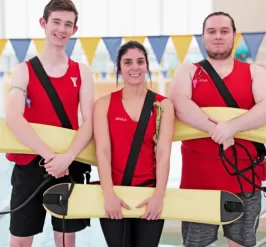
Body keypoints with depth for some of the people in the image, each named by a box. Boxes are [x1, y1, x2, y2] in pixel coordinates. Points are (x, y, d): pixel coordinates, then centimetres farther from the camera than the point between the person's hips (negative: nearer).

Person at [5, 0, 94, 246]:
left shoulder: (82, 72, 3)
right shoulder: (23, 70, -3)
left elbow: (88, 121, -6)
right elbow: (13, 119, -17)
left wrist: (67, 157, -22)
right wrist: (49, 155, -25)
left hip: (70, 166, 2)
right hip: (30, 164, -1)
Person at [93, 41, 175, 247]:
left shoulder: (163, 105, 2)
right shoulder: (104, 104, 2)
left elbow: (163, 152, -6)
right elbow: (102, 150, -7)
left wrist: (159, 195, -18)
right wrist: (108, 194, -18)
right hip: (114, 194, 0)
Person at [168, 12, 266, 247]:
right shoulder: (188, 71, 6)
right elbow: (179, 104, -14)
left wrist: (232, 126, -24)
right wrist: (216, 130, -22)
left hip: (244, 177, 1)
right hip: (198, 176, -1)